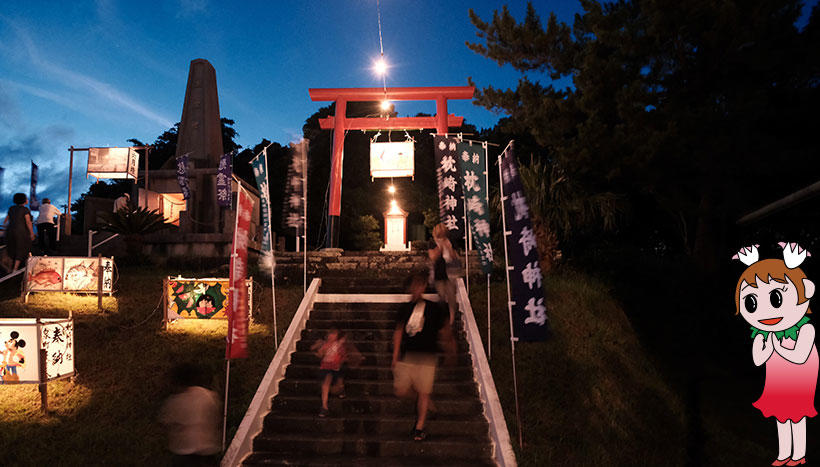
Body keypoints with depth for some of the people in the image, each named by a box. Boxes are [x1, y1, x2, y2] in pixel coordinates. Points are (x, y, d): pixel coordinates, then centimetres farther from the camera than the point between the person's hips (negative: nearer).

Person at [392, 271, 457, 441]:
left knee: (423, 392, -3)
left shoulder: (435, 309, -1)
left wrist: (451, 352, 7)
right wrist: (395, 355, 7)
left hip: (427, 356, -3)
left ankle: (419, 428, 12)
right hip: (407, 355, 4)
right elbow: (398, 332, 11)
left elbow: (445, 332, 7)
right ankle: (426, 403, 27)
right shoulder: (405, 308, 7)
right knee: (400, 390, 0)